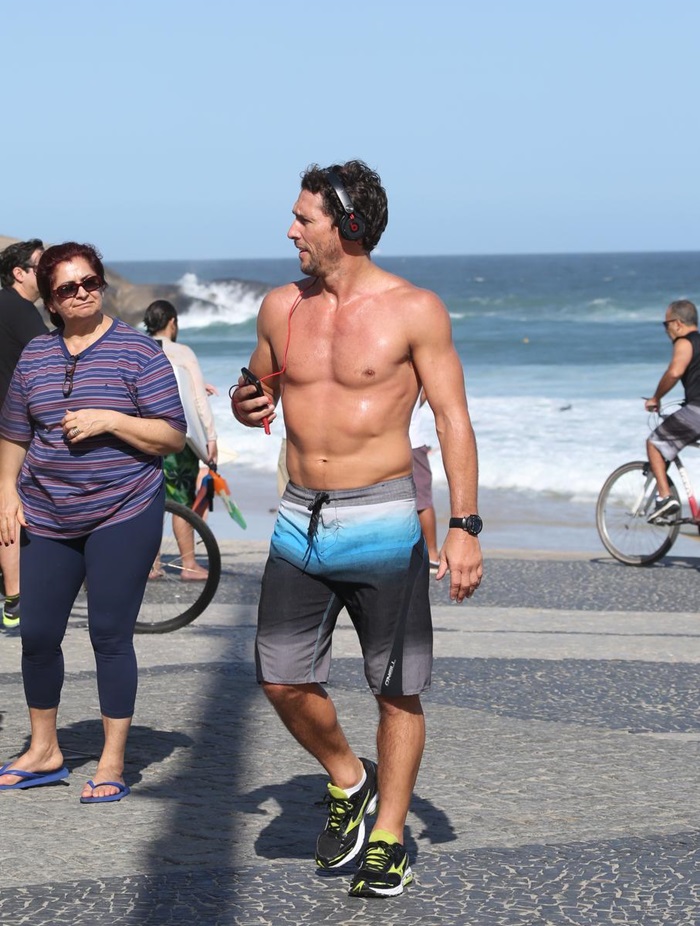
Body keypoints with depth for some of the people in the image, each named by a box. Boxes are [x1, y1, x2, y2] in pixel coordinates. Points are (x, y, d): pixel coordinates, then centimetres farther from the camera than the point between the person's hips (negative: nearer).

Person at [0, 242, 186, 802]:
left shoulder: (137, 351, -4)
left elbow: (173, 436, -7)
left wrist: (108, 421, -17)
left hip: (123, 514, -4)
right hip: (47, 518, 4)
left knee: (110, 635, -4)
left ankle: (113, 764, 6)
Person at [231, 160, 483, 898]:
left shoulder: (414, 310, -6)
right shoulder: (282, 307, 7)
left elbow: (452, 420, -6)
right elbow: (260, 386, 22)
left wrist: (464, 525, -12)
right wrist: (245, 405, -4)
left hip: (381, 521, -4)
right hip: (300, 518, 5)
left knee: (397, 690, 3)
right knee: (282, 679, 1)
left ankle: (388, 835, 17)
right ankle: (348, 781, 27)